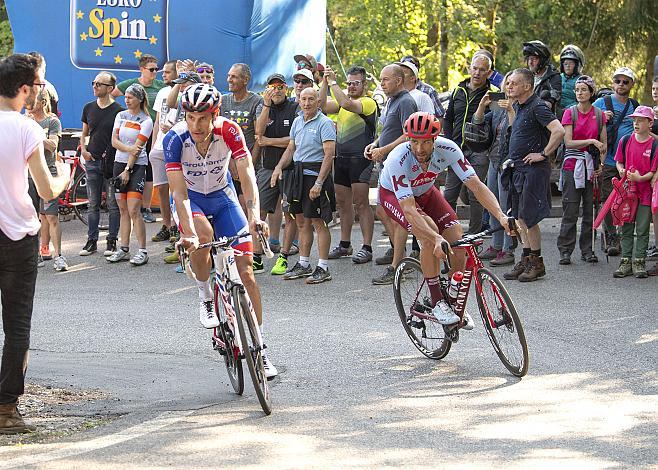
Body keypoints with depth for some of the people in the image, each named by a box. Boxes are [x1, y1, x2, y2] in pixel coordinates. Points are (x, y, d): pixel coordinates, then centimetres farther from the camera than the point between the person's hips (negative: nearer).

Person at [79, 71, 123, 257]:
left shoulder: (118, 111, -5)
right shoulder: (89, 108, 10)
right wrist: (83, 149, 1)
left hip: (112, 163, -4)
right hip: (92, 161, 4)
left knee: (113, 204, 1)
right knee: (93, 204, 8)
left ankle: (112, 241, 8)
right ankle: (91, 241, 13)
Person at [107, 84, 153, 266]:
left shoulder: (146, 121, -6)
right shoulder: (121, 116, 10)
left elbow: (137, 148, -10)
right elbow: (114, 141, 2)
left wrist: (127, 170, -14)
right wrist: (128, 149, -16)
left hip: (137, 166, -5)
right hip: (119, 163, 6)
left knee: (134, 210, -12)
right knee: (123, 210, 7)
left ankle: (142, 251, -9)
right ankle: (124, 249, 11)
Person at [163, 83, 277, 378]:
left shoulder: (229, 131, -24)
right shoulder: (175, 138, -27)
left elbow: (247, 173, -30)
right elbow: (179, 192, -31)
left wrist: (255, 216, -46)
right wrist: (188, 233, -45)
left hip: (222, 196, 2)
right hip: (190, 198, -2)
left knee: (246, 271, -7)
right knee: (202, 235, -37)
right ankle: (205, 296, -10)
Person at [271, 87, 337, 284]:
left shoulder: (324, 123, -11)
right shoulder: (297, 122, 13)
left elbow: (329, 154, -17)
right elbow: (291, 148, 22)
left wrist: (319, 183, -23)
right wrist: (279, 167, 4)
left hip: (316, 174, -8)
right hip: (298, 172, 8)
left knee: (318, 222, -6)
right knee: (301, 221, 12)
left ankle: (323, 268, -2)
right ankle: (303, 264, 20)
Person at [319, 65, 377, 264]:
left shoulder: (368, 102, -8)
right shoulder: (343, 99, 17)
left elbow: (347, 104, -25)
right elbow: (323, 107, 4)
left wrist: (333, 83, -18)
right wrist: (325, 82, -4)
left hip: (360, 159, -8)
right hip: (341, 158, 8)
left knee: (361, 203, -9)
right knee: (343, 202, 12)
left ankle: (366, 248, -7)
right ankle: (345, 245, 21)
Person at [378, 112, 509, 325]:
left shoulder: (447, 149, -29)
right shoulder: (398, 160, -39)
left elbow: (476, 185, -29)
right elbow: (409, 211, -45)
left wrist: (501, 216, -43)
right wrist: (436, 239, -57)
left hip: (425, 192, 4)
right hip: (394, 195, -4)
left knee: (457, 238, -13)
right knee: (428, 233, -31)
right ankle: (437, 302, -19)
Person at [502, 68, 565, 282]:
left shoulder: (537, 107, -15)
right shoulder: (518, 107, 14)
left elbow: (559, 131, -26)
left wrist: (543, 154, -20)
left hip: (533, 169, -10)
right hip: (518, 169, 10)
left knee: (527, 218, -8)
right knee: (520, 218, 10)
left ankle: (537, 263, 0)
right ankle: (526, 260, 15)